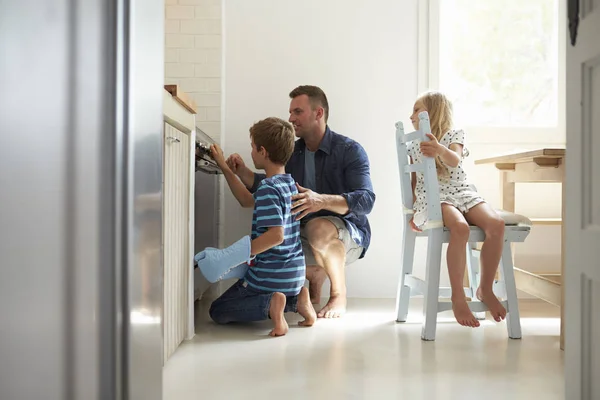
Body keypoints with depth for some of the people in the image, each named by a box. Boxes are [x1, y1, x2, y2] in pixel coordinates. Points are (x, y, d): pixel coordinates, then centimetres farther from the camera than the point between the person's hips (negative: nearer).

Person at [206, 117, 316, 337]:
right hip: (295, 272, 8)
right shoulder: (288, 182, 7)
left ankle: (269, 305, -15)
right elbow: (248, 201, 20)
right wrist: (225, 168, 21)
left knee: (217, 311, 8)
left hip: (271, 275, -8)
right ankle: (295, 300, 5)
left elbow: (276, 235, -29)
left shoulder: (267, 187, -20)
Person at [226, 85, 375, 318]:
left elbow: (366, 201, -24)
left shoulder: (350, 150, -12)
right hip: (304, 236, 6)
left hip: (349, 235, -6)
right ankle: (315, 273, 13)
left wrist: (323, 200, -41)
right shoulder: (292, 152, 6)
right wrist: (242, 172, -15)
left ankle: (339, 295, -12)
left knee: (318, 228, -38)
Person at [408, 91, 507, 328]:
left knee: (496, 224, -28)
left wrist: (440, 149, -35)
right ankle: (457, 297, -27)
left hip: (463, 193, 1)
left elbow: (455, 161, -13)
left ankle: (485, 289, -11)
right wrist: (412, 211, 9)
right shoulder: (414, 146, 17)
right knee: (460, 228, -35)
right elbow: (415, 181, 20)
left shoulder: (454, 135, 9)